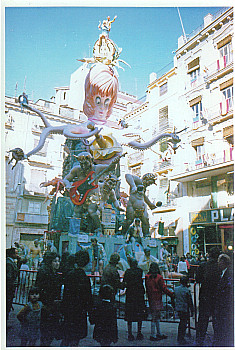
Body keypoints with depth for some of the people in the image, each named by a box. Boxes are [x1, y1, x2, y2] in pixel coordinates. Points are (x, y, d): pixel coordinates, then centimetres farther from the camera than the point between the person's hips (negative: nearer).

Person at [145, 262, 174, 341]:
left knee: (157, 316, 17)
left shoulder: (147, 277, 3)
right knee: (154, 317, 1)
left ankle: (159, 333, 27)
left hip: (150, 299, 7)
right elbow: (164, 289, -12)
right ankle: (153, 335, 8)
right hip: (157, 299, -7)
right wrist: (172, 294, -1)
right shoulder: (159, 277, -15)